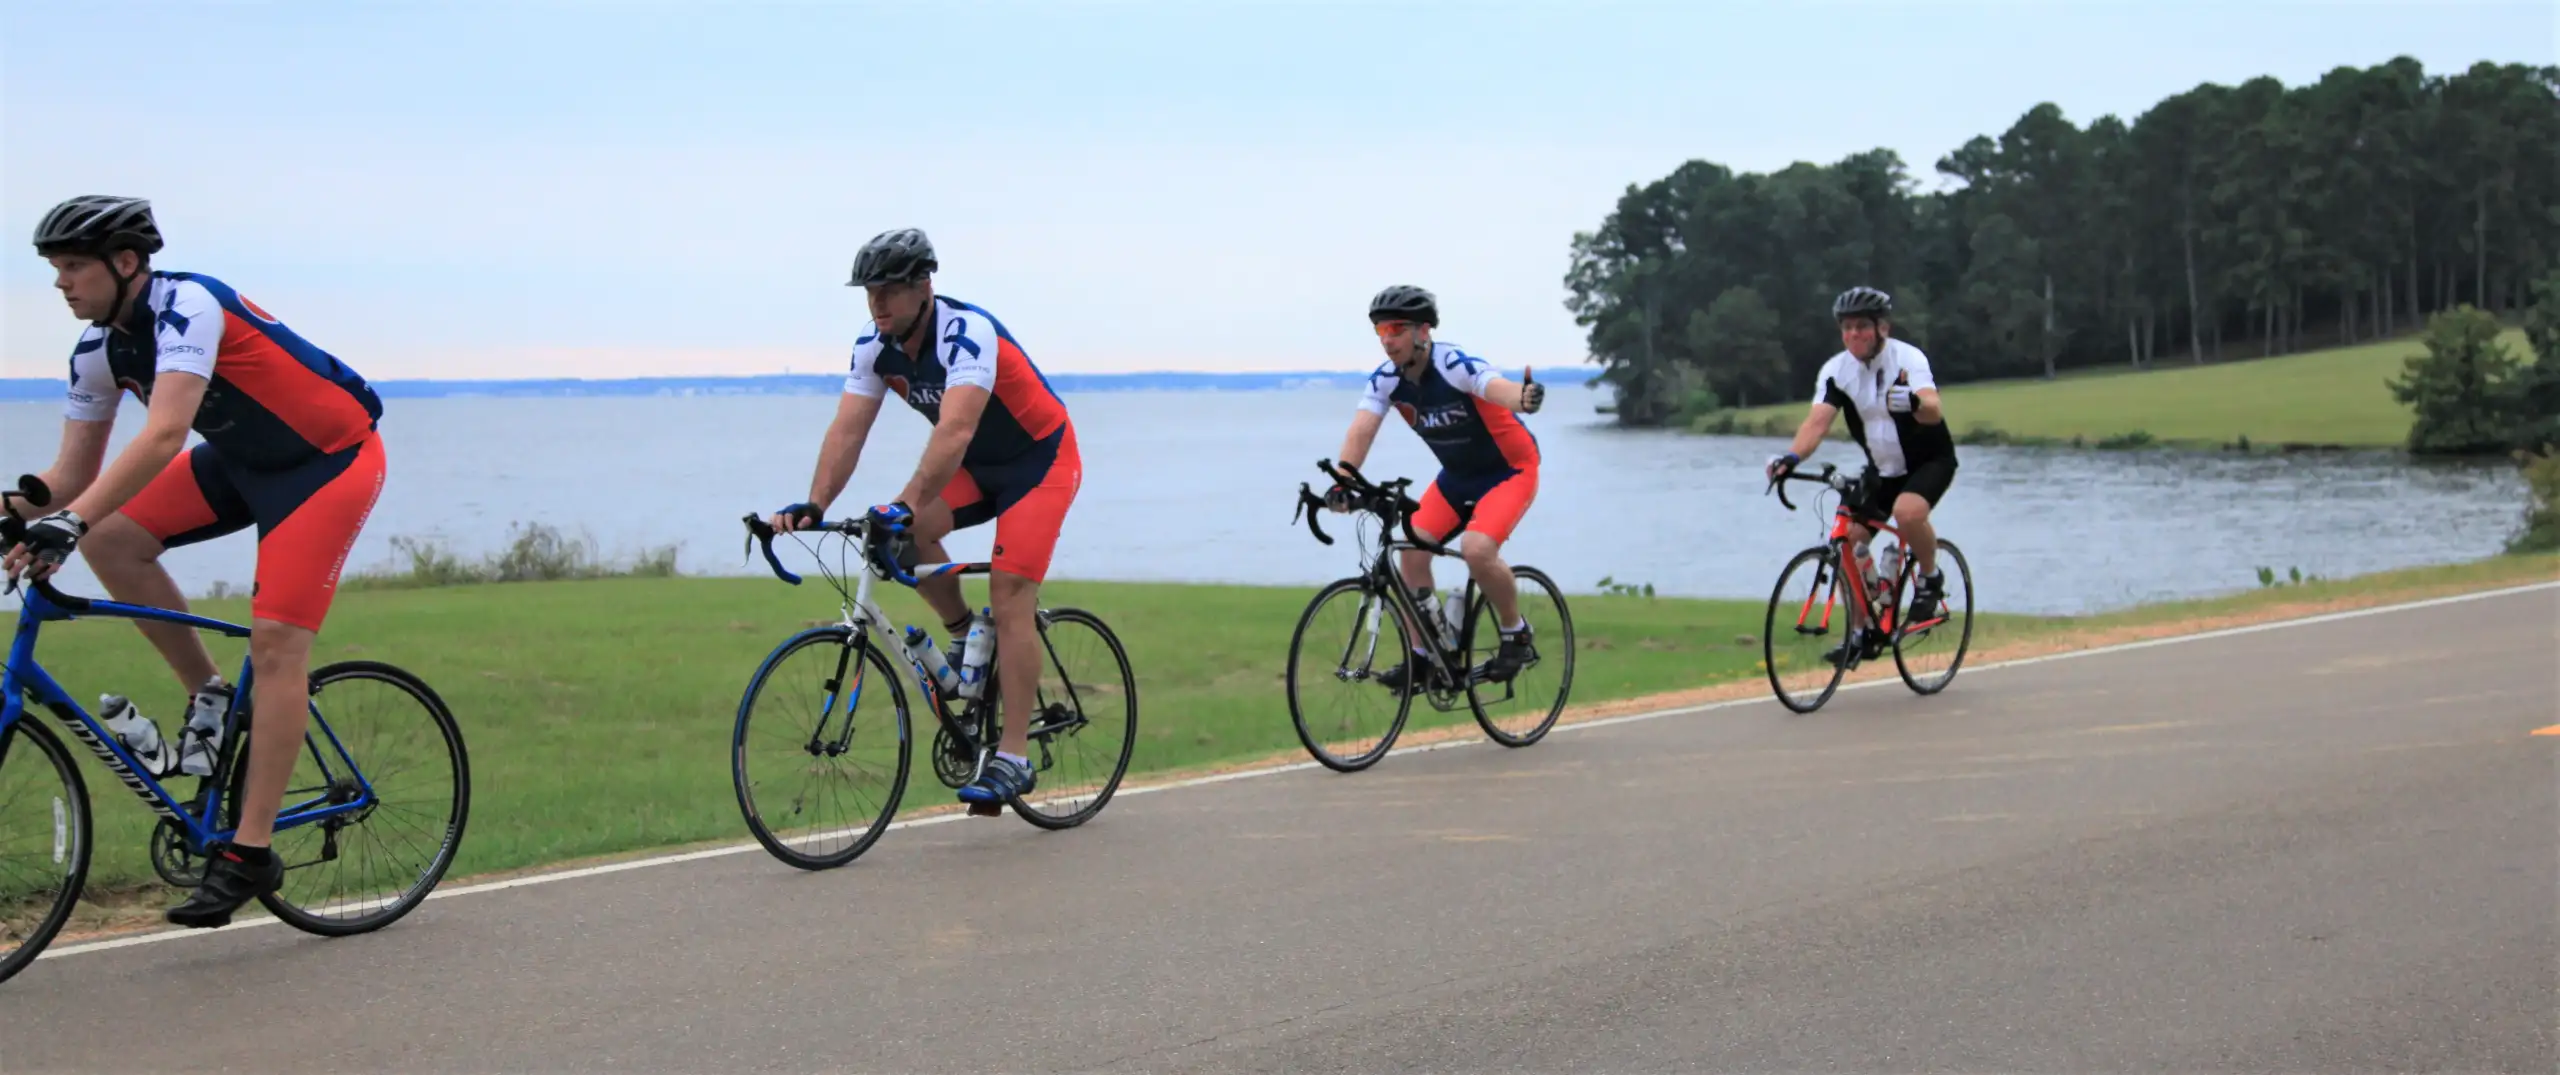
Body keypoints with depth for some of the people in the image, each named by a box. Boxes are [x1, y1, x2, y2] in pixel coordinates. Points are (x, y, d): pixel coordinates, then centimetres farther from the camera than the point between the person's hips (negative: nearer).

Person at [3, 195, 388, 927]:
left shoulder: (185, 308, -27)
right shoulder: (98, 351, -3)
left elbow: (164, 434, -40)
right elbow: (75, 472, 2)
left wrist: (71, 519, -46)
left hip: (330, 455, -8)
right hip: (245, 460, 8)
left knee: (274, 641, -17)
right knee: (110, 538, -10)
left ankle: (251, 852, -14)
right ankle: (209, 696, 4)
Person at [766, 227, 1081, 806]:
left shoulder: (967, 334, -32)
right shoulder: (876, 347, -11)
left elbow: (954, 431, -45)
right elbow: (847, 431, -17)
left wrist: (907, 504, -55)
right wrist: (813, 506, -32)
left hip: (1040, 459, -7)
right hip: (978, 465, 7)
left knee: (1009, 597, -16)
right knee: (904, 533, -19)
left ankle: (1013, 757, -12)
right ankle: (964, 637, 6)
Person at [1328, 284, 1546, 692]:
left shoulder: (1454, 366, -29)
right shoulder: (1386, 378, -12)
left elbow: (1498, 387, -49)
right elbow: (1361, 431, -24)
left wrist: (1525, 398, -73)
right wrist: (1341, 484, -42)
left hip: (1510, 470, -6)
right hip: (1457, 475, 7)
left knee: (1476, 547, -28)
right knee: (1412, 548, -10)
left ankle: (1517, 635, -4)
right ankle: (1421, 656, 3)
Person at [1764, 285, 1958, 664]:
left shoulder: (1908, 359, -22)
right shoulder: (1836, 370, -10)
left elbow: (1934, 411, -38)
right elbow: (1817, 420, -23)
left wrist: (1914, 403, -62)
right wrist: (1791, 456, -43)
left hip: (1930, 461, -5)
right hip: (1883, 468, 5)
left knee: (1908, 512, -34)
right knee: (1848, 540, -8)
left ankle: (1930, 580, -6)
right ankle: (1859, 633, 6)